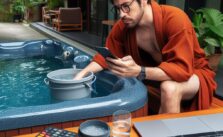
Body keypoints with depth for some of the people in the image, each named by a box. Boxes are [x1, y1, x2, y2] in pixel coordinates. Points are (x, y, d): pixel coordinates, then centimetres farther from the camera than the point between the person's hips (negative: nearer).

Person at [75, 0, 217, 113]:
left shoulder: (175, 19, -29)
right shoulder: (123, 26, -12)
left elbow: (181, 69, -35)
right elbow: (106, 56, -1)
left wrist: (139, 72, -48)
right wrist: (81, 74, -18)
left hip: (192, 73, -5)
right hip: (156, 73, 6)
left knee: (169, 88, -36)